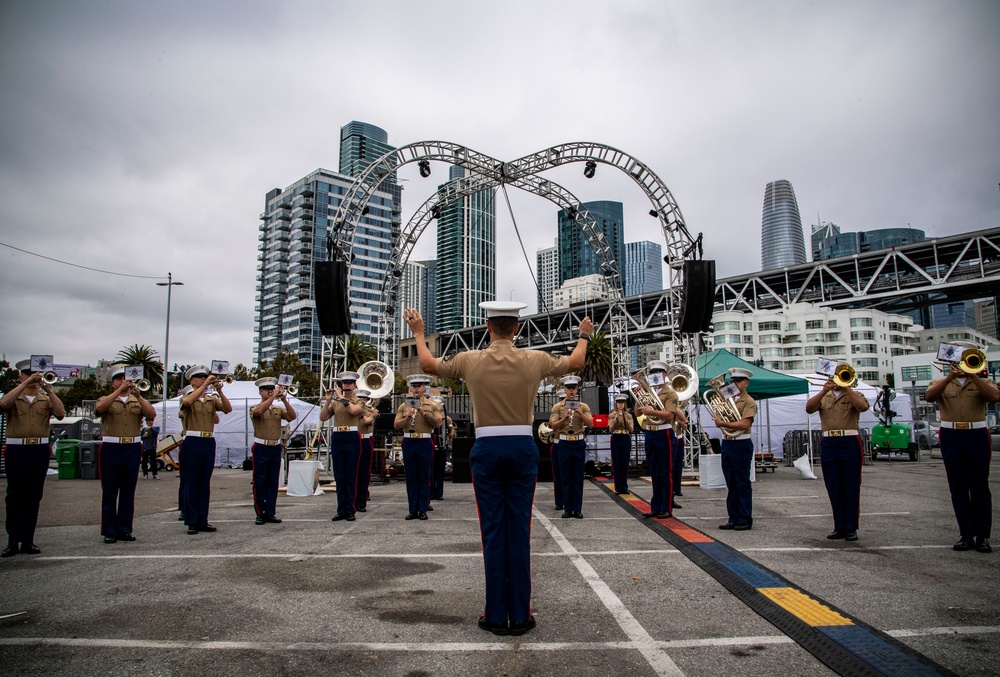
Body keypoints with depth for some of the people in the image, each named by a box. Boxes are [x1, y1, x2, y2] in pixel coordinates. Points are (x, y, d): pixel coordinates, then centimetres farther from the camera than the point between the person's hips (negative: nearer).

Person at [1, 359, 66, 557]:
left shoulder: (46, 399, 10)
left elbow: (60, 413, -8)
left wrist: (49, 389, -15)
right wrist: (26, 383, -19)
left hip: (40, 450, 2)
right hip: (16, 450, -2)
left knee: (34, 497, 5)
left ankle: (27, 541, 12)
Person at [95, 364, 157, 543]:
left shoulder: (138, 401, 11)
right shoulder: (106, 400, 6)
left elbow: (152, 414, -7)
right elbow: (99, 408, -18)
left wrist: (138, 396, -17)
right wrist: (119, 390, -22)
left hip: (133, 449, 2)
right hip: (111, 448, -2)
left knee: (128, 491, 7)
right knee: (109, 491, 1)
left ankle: (124, 529, 15)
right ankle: (109, 531, 7)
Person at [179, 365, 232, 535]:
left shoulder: (213, 399, 12)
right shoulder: (186, 398, 2)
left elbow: (228, 409, -4)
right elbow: (188, 401, -23)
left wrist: (219, 390, -15)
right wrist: (206, 384, -21)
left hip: (209, 443, 4)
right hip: (192, 443, -4)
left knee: (205, 483, 8)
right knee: (191, 483, 0)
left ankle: (202, 520, 15)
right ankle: (191, 522, 5)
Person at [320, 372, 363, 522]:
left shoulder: (359, 401, 3)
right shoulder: (335, 401, 13)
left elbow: (353, 410, -20)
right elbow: (323, 417, 3)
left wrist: (341, 397, -12)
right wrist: (328, 400, -6)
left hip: (352, 438, -3)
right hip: (337, 439, 4)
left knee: (351, 477, 0)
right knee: (339, 477, 6)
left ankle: (350, 510, 6)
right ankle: (341, 510, 13)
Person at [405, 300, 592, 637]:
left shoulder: (471, 360, -4)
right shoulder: (535, 360, -2)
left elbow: (428, 364, 12)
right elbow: (575, 362, 17)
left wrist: (418, 332, 29)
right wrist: (583, 335, 36)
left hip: (487, 449, -1)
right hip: (523, 448, 1)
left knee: (493, 531, 5)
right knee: (519, 530, 6)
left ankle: (496, 616, 12)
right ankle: (520, 615, 13)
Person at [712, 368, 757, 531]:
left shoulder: (749, 402, -6)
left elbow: (744, 424, -20)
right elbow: (720, 420, 12)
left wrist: (724, 423, -27)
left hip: (741, 444, -7)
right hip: (726, 443, 7)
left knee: (742, 484, -2)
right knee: (731, 484, 11)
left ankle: (746, 520, 6)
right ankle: (734, 518, 18)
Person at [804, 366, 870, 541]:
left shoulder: (854, 395, 8)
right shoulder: (823, 396, 15)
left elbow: (863, 407, -15)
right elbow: (809, 409, -4)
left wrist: (847, 387, -12)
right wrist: (824, 390, -11)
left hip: (850, 442, -3)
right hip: (828, 443, 3)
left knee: (851, 487, 0)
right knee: (833, 487, 6)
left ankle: (851, 528, 7)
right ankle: (839, 526, 14)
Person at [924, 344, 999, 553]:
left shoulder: (983, 382, 12)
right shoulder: (940, 383, 13)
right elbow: (929, 396, -10)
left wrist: (972, 374, -14)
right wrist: (950, 376, -18)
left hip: (977, 436, 0)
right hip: (951, 437, 0)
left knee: (980, 487, 1)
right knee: (958, 487, 1)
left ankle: (983, 536, 8)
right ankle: (967, 535, 6)